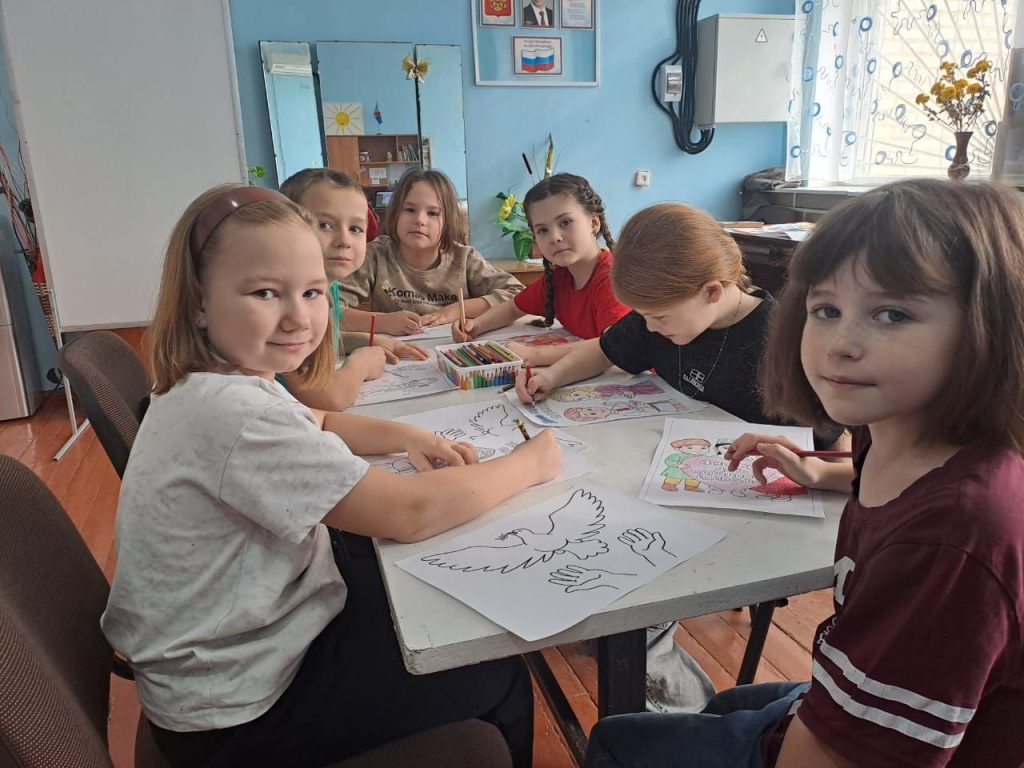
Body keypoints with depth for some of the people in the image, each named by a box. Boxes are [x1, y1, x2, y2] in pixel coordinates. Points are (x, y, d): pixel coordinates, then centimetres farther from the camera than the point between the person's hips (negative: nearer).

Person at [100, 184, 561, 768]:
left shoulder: (210, 383, -3)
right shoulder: (232, 414, -33)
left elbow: (315, 425, 15)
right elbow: (410, 512, -31)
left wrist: (407, 437, -3)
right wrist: (531, 463, -16)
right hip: (237, 712, -9)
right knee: (497, 682, 4)